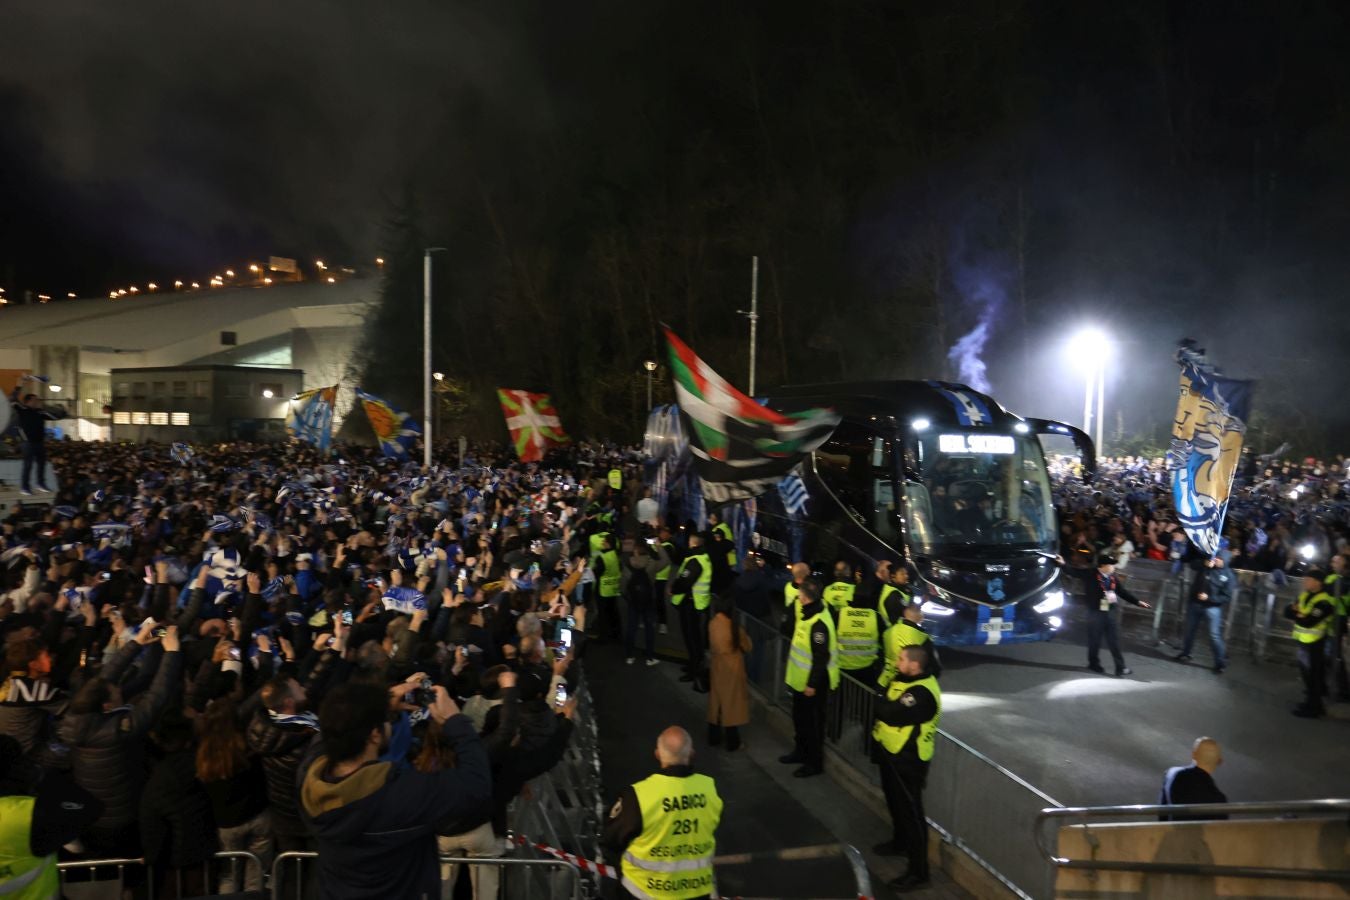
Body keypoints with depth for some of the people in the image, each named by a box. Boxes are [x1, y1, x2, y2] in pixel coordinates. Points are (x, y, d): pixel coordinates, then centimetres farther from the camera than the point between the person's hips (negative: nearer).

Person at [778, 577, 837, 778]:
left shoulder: (818, 623, -29)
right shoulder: (807, 612, 1)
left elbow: (821, 657, -25)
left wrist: (812, 684, -21)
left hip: (813, 682, -10)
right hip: (801, 678, 10)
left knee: (812, 722, 6)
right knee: (800, 717, 23)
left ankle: (815, 762, 21)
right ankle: (801, 751, 41)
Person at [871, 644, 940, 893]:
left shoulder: (921, 693, -29)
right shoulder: (906, 679, 2)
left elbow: (889, 713, -33)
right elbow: (884, 696, 11)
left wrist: (882, 699, -14)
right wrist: (885, 701, -10)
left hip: (906, 759, -10)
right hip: (892, 752, 10)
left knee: (910, 810, -1)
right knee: (895, 802, 27)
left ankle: (918, 871, 8)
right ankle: (900, 842, 49)